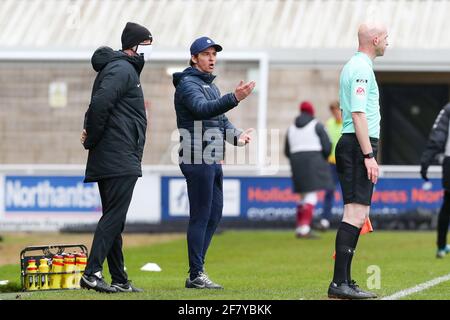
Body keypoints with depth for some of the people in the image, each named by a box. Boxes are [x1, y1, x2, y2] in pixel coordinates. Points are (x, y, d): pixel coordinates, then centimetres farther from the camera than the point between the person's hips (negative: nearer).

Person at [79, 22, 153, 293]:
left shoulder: (126, 69, 22)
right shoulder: (122, 70, -10)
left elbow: (98, 106, 22)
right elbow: (99, 103, -24)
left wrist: (91, 134, 7)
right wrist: (92, 138, -14)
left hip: (119, 161, 10)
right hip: (120, 161, -10)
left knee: (114, 220, 10)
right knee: (114, 217, -12)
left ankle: (120, 280, 14)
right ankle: (92, 273, -16)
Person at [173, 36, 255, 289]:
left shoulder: (210, 85, 21)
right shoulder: (188, 84, -10)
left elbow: (221, 118, 22)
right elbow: (203, 109, -29)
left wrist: (237, 136, 0)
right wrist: (234, 98, -43)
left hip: (214, 161, 10)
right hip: (198, 160, -10)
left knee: (214, 215, 11)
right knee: (201, 216, -8)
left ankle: (197, 271, 17)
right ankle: (196, 275, -5)